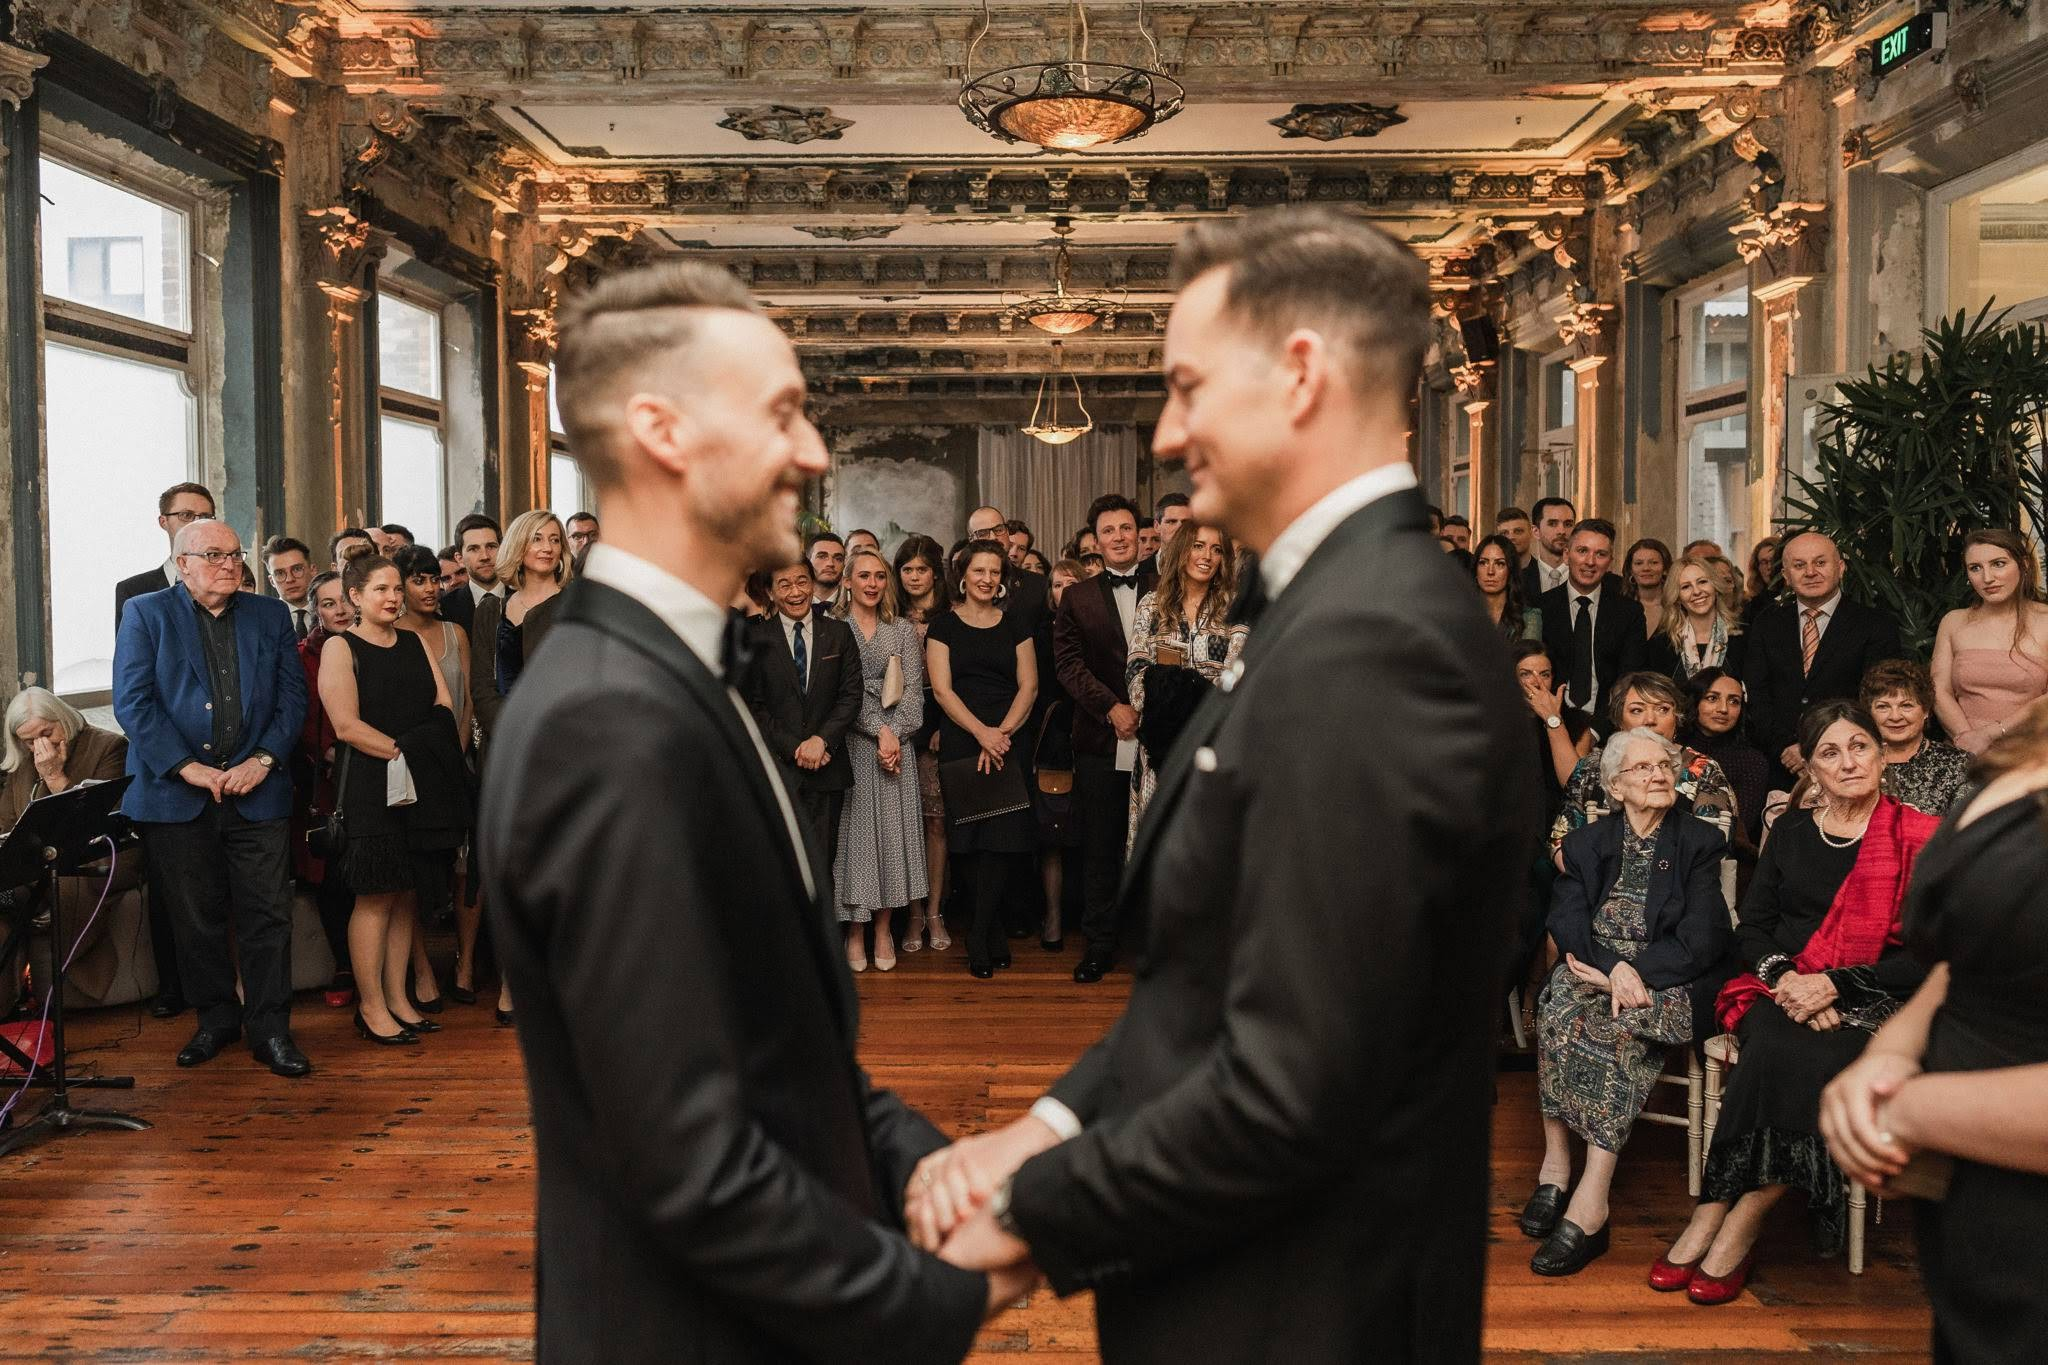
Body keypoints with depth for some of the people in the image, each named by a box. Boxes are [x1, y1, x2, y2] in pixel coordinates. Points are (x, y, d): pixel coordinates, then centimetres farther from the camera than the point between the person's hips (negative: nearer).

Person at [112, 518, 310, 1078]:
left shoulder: (271, 616, 11)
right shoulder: (145, 613, 3)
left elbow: (292, 696, 7)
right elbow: (132, 701, -5)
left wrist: (262, 760, -7)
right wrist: (187, 767, -12)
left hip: (255, 793, 1)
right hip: (176, 794, -1)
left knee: (268, 914, -1)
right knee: (196, 919, 8)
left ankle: (271, 1030, 7)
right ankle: (217, 1019, 24)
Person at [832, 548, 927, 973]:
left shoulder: (903, 630, 10)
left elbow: (914, 691, 3)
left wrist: (895, 734, -12)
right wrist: (879, 730, -15)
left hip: (896, 743, 2)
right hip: (850, 743, -2)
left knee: (891, 830, 3)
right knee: (853, 829, 1)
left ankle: (883, 930, 13)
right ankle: (855, 931, 10)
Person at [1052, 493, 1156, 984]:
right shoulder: (1078, 598, 8)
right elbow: (1068, 662, 0)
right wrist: (1112, 708, -11)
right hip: (1101, 741, 1)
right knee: (1099, 848, 6)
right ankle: (1099, 945, 16)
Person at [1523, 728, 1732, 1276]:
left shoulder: (1700, 841, 8)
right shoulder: (1586, 844, 15)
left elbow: (1702, 939, -4)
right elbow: (1566, 920, 0)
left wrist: (1633, 972, -16)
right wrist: (1613, 966, -20)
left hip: (1665, 982, -2)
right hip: (1596, 970, 3)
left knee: (1622, 1023, -35)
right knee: (1559, 1007, -32)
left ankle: (1589, 1202, -38)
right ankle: (1556, 1163, -28)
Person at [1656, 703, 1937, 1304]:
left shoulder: (1918, 839, 2)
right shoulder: (1791, 831, 15)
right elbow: (1751, 928, 12)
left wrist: (1832, 985, -15)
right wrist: (1784, 978, -9)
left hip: (1872, 1003, -2)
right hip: (1783, 992, 2)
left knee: (1816, 1058, -35)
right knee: (1777, 1044, -33)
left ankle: (1726, 1219, -24)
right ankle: (1720, 1221, -28)